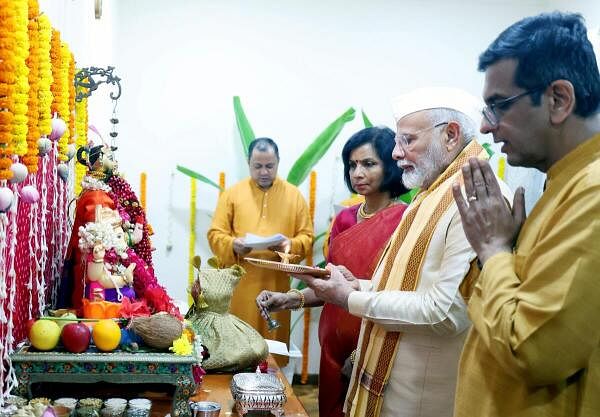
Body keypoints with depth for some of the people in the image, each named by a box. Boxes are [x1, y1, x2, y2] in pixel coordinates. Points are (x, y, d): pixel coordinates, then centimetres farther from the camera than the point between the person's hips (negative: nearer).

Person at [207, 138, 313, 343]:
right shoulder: (232, 193, 5)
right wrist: (233, 245, -17)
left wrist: (290, 245, -14)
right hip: (239, 285, 0)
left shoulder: (294, 195, 8)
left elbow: (306, 236, 7)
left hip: (277, 285, 1)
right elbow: (215, 234, 3)